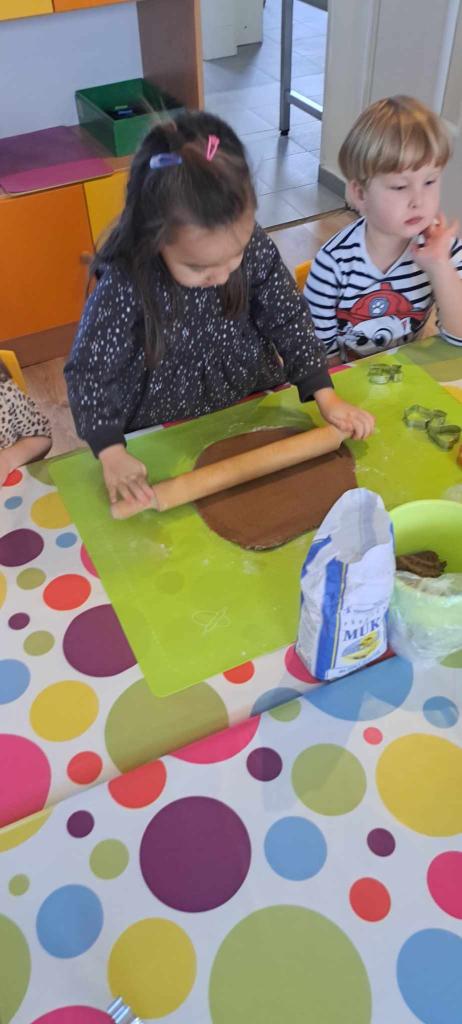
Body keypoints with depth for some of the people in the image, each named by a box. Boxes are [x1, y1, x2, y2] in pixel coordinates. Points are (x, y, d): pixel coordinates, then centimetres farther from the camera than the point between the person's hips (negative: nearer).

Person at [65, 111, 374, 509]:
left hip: (253, 406, 4)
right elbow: (89, 373, -19)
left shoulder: (254, 247, -19)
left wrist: (327, 398, -13)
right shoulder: (124, 285, -28)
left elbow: (289, 321, -7)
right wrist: (114, 455, -28)